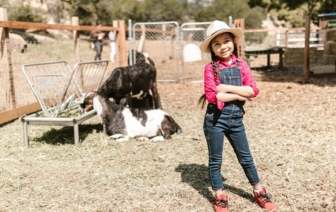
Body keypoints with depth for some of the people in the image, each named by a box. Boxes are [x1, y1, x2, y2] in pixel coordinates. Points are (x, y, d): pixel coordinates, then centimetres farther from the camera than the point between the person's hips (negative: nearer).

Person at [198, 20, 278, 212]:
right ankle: (220, 197, 25)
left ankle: (259, 192, 31)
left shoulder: (241, 65, 1)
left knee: (246, 157, 16)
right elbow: (212, 96, -18)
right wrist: (239, 95, -12)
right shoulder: (211, 68, -9)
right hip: (216, 118, -3)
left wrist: (227, 88, -17)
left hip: (236, 118, 3)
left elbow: (253, 90, -9)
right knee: (215, 160, 10)